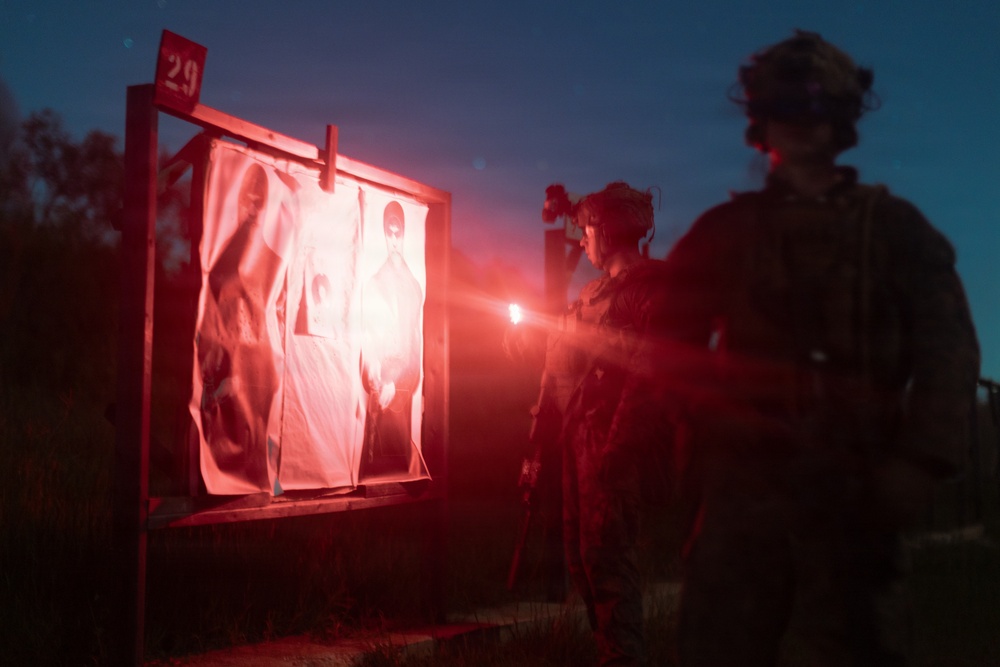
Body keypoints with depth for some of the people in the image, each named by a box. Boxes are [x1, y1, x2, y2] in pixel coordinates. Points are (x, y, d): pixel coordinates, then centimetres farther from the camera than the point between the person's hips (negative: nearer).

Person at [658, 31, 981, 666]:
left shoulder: (892, 224, 11)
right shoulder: (725, 229, 13)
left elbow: (947, 347, 1)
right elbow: (678, 346, 12)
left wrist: (922, 459, -12)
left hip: (854, 488, 0)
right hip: (744, 485, 1)